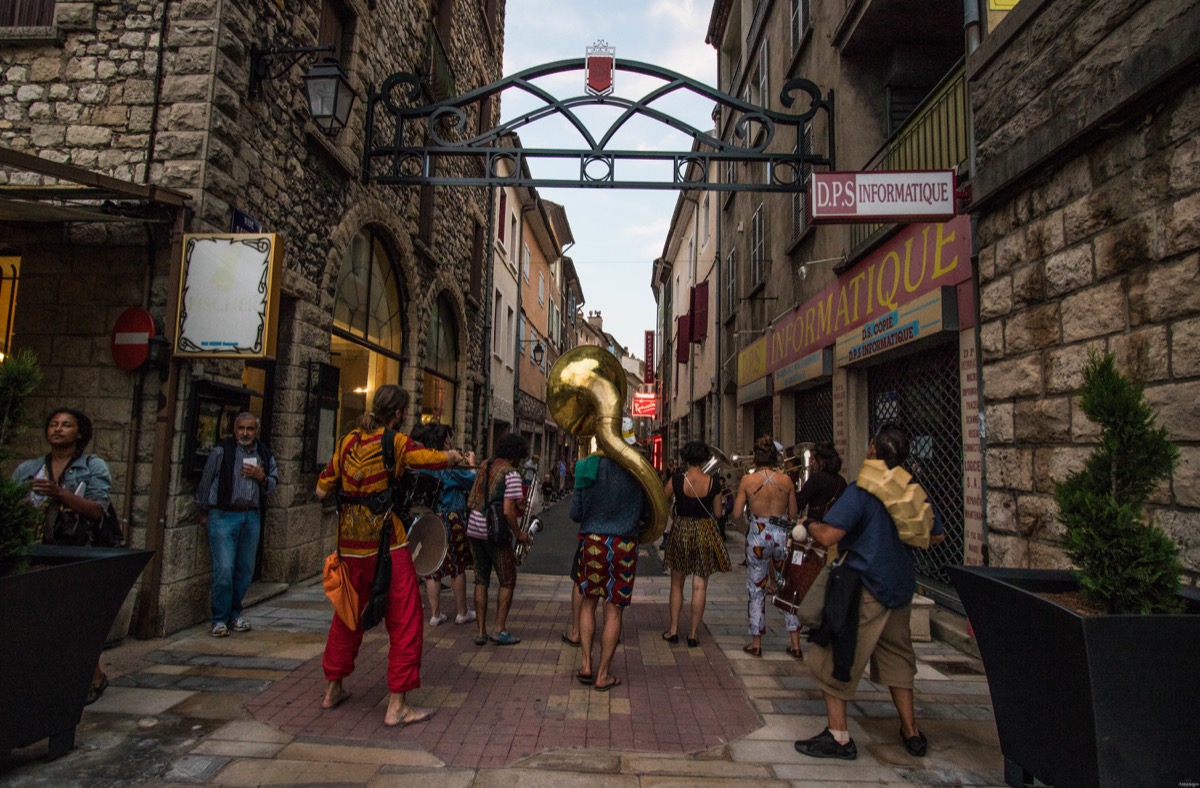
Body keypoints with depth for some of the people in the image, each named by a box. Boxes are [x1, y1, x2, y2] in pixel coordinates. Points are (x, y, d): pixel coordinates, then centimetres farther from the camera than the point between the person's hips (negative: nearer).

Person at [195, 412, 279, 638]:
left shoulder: (265, 454, 10)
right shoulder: (221, 450, -3)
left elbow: (274, 483, 17)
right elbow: (206, 481, 3)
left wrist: (262, 477, -4)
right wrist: (203, 512, 7)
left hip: (252, 516, 4)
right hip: (224, 515, -4)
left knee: (245, 570, 9)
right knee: (224, 569, -8)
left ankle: (235, 615, 24)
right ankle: (219, 620, 6)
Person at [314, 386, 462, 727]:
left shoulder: (348, 441, 6)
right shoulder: (395, 442, -9)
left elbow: (322, 490, 10)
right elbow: (437, 458, -7)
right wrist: (455, 455, 14)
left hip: (349, 541, 6)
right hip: (385, 539, -6)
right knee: (404, 621, 3)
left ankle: (333, 688, 35)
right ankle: (397, 705, 6)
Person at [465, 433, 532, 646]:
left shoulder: (484, 466, 11)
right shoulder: (511, 473, -12)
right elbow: (508, 511, -18)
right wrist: (519, 534, -7)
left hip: (474, 528, 7)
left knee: (481, 581, 13)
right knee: (507, 581, 8)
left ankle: (481, 632, 16)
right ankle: (500, 630, 6)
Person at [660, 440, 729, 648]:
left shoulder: (676, 480, -12)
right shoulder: (712, 482, -8)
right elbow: (718, 513, -1)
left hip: (681, 532, 0)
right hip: (705, 533, 0)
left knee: (677, 584, 14)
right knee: (700, 586, 7)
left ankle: (673, 631, 18)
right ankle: (693, 634, 12)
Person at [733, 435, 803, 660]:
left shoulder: (748, 480, -9)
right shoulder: (786, 480, -4)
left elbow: (737, 513, -7)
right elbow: (793, 513, 2)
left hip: (757, 535, -1)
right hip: (782, 534, 2)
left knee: (756, 590, 10)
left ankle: (756, 643, 16)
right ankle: (795, 644, 17)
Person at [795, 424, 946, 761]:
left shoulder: (861, 491, -17)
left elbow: (828, 536, -25)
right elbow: (936, 535, 17)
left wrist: (808, 524, -5)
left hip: (866, 588, -7)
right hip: (901, 587, 8)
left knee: (834, 657, 3)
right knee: (896, 656, 22)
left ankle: (838, 735, 6)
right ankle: (911, 731, 31)